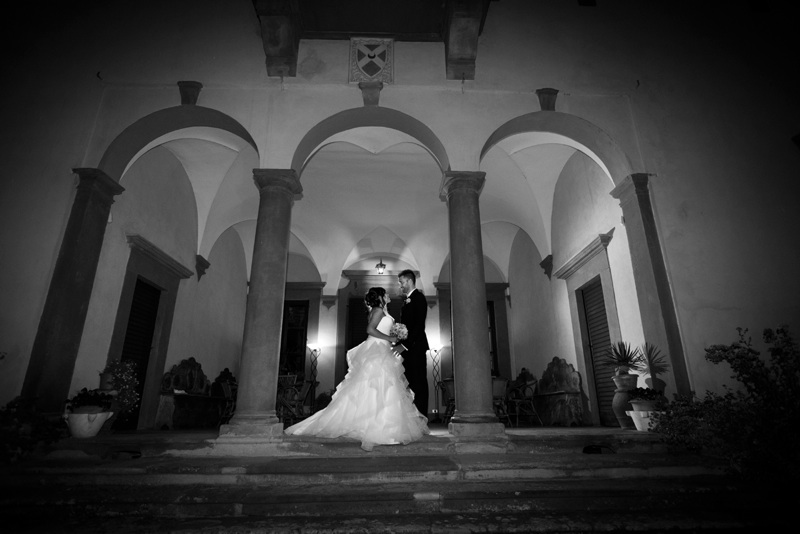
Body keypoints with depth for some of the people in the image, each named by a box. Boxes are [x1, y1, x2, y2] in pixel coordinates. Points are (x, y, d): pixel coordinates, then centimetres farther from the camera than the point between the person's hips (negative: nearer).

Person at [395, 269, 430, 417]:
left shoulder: (418, 298, -8)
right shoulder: (407, 300, 19)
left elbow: (419, 326, -17)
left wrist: (404, 345, -20)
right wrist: (400, 343, 8)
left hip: (416, 347, -9)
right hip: (407, 348, 9)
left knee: (418, 383, -4)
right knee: (410, 383, 9)